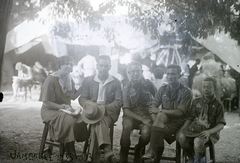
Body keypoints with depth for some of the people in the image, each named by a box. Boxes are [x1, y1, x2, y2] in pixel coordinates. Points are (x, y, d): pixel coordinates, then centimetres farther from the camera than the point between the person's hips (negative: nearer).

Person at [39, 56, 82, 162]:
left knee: (81, 119, -23)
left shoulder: (69, 79, 7)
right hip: (50, 110, -6)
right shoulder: (51, 79, -16)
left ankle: (68, 148, -6)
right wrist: (63, 106, -22)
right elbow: (46, 103, -17)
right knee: (70, 120, -33)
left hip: (66, 109, 7)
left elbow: (73, 96, 5)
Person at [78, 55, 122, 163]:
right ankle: (106, 148, -52)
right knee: (97, 119, -35)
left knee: (98, 122, -33)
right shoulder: (88, 80, 8)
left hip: (109, 112, 0)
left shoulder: (116, 82, 5)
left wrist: (104, 107, -19)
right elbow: (82, 99, 6)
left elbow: (119, 102, -1)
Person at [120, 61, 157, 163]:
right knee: (127, 127, -35)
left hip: (146, 115, 0)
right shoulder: (127, 88, -2)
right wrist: (141, 119, -19)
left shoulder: (148, 84, -1)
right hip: (131, 115, 0)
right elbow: (126, 110, -8)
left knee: (146, 133, -31)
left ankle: (137, 151, 4)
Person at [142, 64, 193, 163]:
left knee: (160, 115, -30)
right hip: (164, 120, 3)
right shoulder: (163, 89, 6)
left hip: (178, 122, -3)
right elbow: (153, 108, -1)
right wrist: (156, 123, -20)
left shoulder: (186, 91, -6)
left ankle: (151, 150, -27)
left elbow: (180, 112, -15)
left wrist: (160, 111, -16)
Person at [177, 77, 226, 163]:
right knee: (182, 137, -27)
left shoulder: (218, 105, -1)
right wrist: (182, 130, -4)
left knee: (198, 141, -36)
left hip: (210, 131, -4)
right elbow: (190, 118, 13)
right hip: (195, 128, 4)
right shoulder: (196, 102, 10)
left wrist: (209, 132, -24)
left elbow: (221, 125, -6)